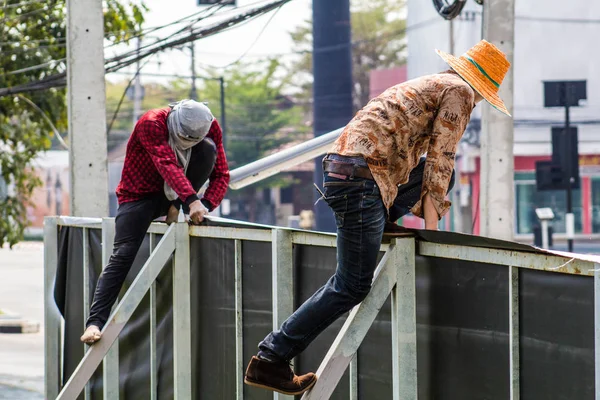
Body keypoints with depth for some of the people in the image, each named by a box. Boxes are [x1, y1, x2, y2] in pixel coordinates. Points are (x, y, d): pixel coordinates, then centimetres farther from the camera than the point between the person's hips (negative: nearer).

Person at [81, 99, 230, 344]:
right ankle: (95, 322, -27)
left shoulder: (209, 128, -13)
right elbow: (167, 165, -41)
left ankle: (175, 209, -11)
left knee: (208, 148, -19)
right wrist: (192, 200, -54)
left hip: (173, 194, 4)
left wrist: (206, 204, -31)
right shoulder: (151, 124, -27)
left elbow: (221, 173, -12)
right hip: (140, 194, -4)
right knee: (123, 255, -22)